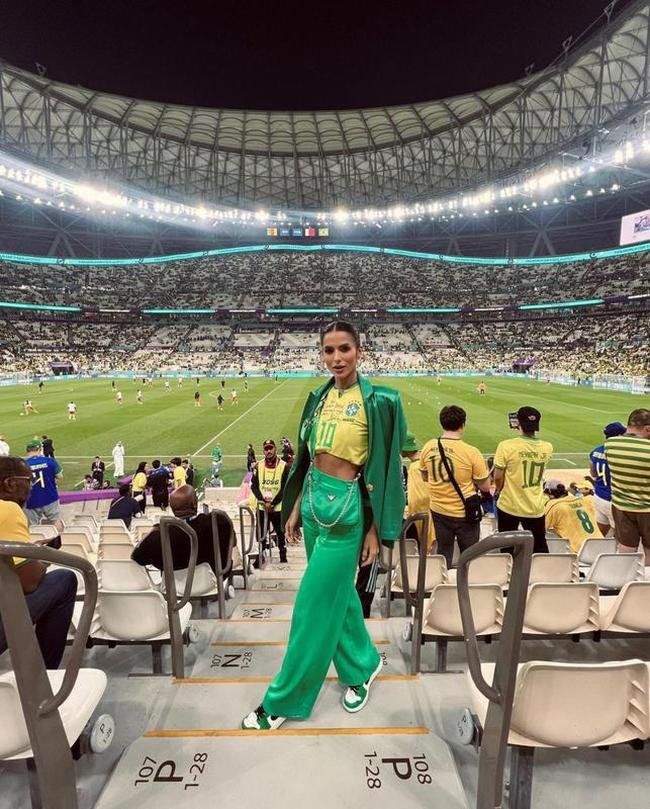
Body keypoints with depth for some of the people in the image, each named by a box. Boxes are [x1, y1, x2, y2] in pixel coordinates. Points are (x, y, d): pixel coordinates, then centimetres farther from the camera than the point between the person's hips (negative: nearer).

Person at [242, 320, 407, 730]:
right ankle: (363, 663, 45)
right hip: (314, 499, 7)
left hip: (346, 506, -7)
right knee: (337, 592, 20)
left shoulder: (376, 401, -14)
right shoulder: (321, 396, 6)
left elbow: (384, 471, -12)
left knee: (314, 605, 5)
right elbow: (310, 459, 11)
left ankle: (284, 700, 24)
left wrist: (376, 531, -10)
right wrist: (296, 508, 12)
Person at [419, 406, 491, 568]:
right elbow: (485, 487, -11)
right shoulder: (471, 452, -21)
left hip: (438, 511, 3)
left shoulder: (428, 447, -9)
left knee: (443, 552, 20)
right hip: (464, 512, -3)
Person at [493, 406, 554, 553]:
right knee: (540, 549, 18)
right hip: (535, 508, 3)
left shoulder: (506, 446, -19)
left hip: (508, 506, -3)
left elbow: (497, 477, -10)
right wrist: (523, 435, 19)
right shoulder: (547, 448, -7)